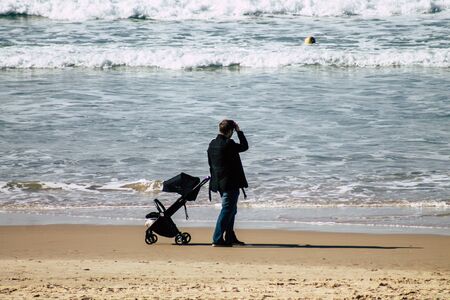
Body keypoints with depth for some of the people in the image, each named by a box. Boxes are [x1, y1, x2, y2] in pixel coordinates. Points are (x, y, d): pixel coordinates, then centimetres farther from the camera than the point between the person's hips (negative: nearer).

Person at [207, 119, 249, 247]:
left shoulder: (212, 144, 7)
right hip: (230, 182, -9)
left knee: (231, 210, 20)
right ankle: (217, 240, -8)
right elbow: (244, 146, -3)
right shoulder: (228, 144, -18)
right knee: (227, 210, -5)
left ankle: (230, 238, 26)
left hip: (219, 182, 9)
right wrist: (239, 131, 3)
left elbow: (211, 164, 15)